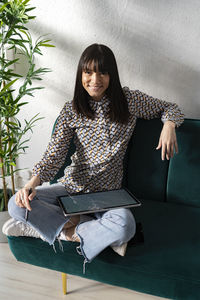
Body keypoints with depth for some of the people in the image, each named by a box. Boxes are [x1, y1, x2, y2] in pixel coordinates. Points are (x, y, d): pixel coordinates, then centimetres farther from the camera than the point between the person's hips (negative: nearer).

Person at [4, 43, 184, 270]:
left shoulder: (129, 100, 0)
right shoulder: (71, 110, 0)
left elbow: (169, 108, 13)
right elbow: (54, 155, -6)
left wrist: (169, 125, -12)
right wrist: (32, 183, -25)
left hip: (108, 191, -1)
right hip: (72, 186, 2)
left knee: (126, 225, -36)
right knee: (16, 205, -20)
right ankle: (94, 229, -15)